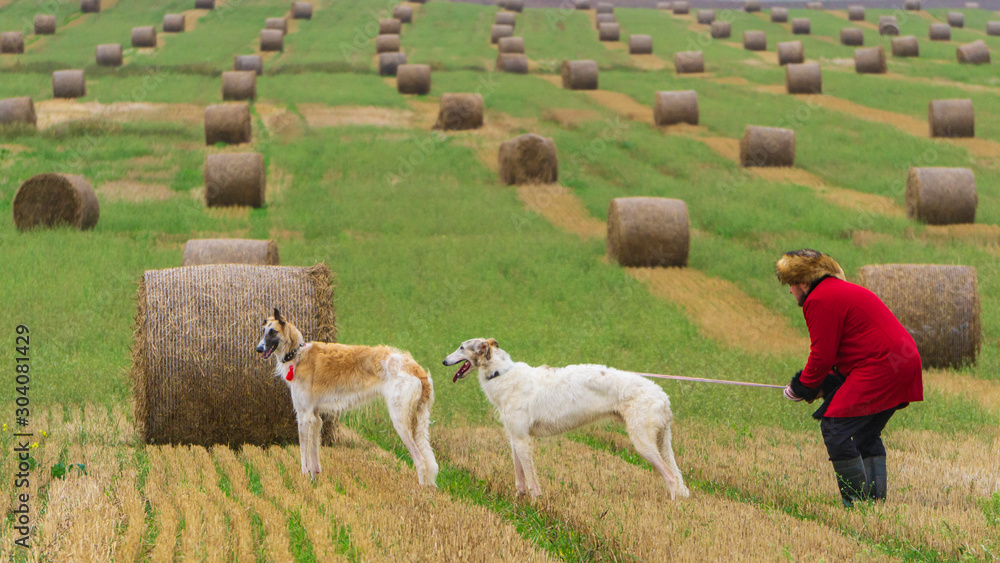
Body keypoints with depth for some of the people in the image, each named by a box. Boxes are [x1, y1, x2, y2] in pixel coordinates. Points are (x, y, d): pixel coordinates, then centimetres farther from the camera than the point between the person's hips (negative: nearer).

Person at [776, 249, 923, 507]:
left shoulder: (820, 300, -8)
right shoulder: (842, 291, 25)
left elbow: (822, 356, -9)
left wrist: (803, 387, 6)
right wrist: (827, 384, 18)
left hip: (880, 369, -11)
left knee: (835, 427, -8)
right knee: (866, 435, 19)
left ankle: (857, 502, -9)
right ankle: (876, 498, 18)